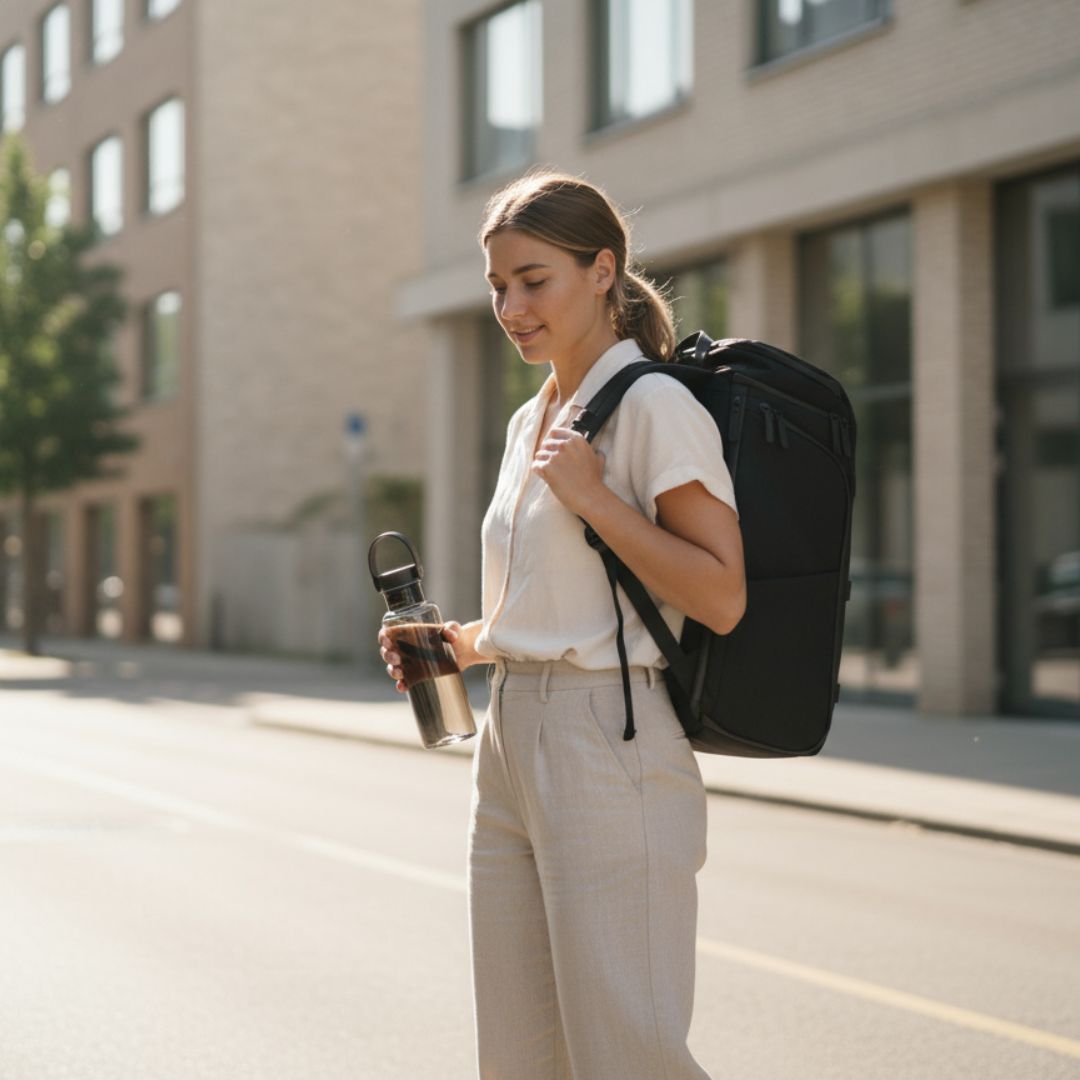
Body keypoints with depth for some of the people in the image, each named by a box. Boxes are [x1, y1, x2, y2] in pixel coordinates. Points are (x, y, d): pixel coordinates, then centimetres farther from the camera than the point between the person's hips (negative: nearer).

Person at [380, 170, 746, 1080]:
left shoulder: (653, 407, -9)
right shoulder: (532, 420, 17)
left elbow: (721, 598, -16)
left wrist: (592, 496, -18)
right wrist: (462, 644, 8)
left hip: (609, 751, -9)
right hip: (511, 742, 9)